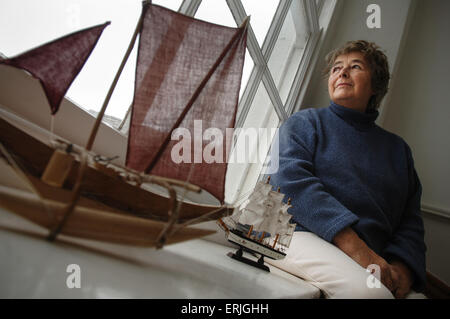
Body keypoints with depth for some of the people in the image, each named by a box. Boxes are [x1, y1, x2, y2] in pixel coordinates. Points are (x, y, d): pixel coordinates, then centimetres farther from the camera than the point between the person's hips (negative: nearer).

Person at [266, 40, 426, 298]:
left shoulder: (397, 148, 22)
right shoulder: (305, 122, 10)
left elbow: (411, 221, 16)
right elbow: (290, 179, -9)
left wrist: (402, 267, -7)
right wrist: (355, 246, -19)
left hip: (370, 257, 4)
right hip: (302, 234, -3)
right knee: (369, 290, -30)